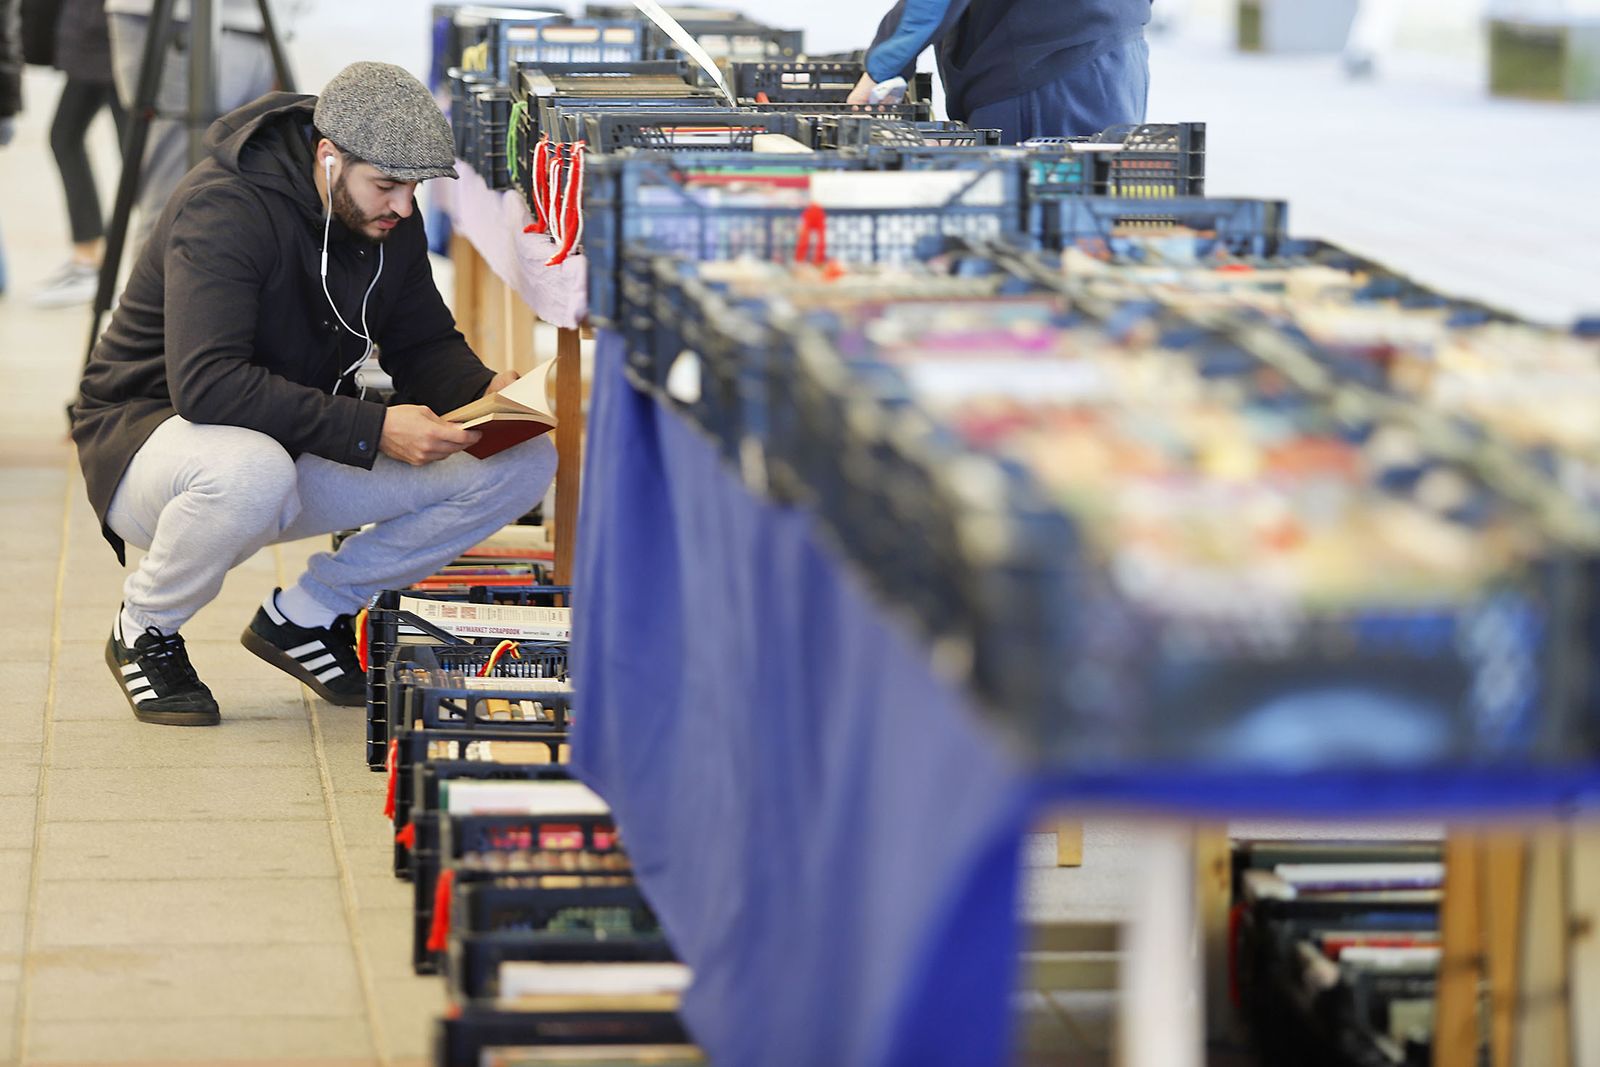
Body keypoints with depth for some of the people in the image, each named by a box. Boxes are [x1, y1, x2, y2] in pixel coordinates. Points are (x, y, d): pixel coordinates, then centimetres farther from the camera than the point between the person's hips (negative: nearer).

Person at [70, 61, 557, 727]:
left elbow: (423, 344, 8)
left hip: (305, 445, 7)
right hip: (154, 434, -7)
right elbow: (206, 384, -36)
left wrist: (488, 392, -16)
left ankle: (305, 615, 5)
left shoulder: (388, 217, -2)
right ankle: (144, 631, -11)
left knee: (523, 464, -9)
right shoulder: (224, 209, -26)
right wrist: (373, 430, -39)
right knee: (253, 474, -45)